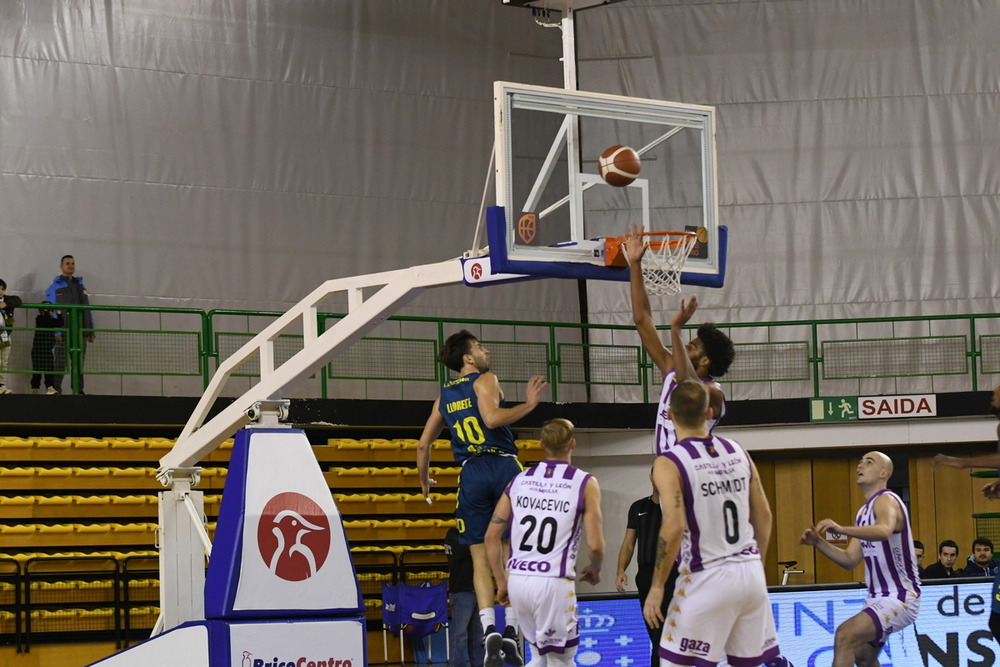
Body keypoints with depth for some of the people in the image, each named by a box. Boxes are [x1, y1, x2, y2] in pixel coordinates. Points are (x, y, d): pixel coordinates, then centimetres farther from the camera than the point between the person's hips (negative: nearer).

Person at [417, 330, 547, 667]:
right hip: (503, 466, -4)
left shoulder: (444, 395, 19)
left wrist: (424, 481, 36)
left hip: (471, 474, 4)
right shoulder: (485, 380, 2)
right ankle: (511, 630, -6)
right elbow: (491, 417, -18)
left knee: (481, 559, 3)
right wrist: (528, 405, -7)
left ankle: (489, 629, -14)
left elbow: (423, 444, 22)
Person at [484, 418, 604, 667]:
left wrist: (501, 582, 18)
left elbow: (491, 536, 9)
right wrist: (594, 571, 14)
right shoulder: (585, 483, -2)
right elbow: (595, 544, -6)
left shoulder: (519, 480, 10)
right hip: (553, 583, -5)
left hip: (517, 580, 5)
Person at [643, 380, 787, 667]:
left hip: (707, 579, -6)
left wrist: (656, 587, -13)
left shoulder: (669, 463, -10)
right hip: (751, 573, 6)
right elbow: (763, 516, 12)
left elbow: (674, 528, -19)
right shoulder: (737, 452, 7)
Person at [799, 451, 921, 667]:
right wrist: (818, 543, -1)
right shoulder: (863, 512, 15)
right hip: (877, 597, 11)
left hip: (900, 598, -11)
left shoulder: (886, 500, -14)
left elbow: (884, 530, -38)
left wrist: (841, 529, -51)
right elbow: (850, 560, 13)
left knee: (845, 635, -28)